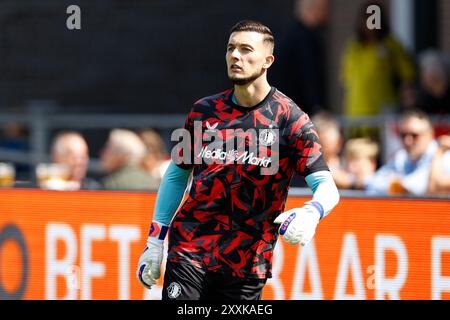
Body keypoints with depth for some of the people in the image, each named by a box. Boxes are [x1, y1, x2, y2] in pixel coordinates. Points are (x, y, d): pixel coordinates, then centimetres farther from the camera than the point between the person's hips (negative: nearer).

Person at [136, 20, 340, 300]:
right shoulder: (205, 111, 7)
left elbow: (327, 187, -9)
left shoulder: (289, 119, -3)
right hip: (189, 253, 2)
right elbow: (177, 175, 17)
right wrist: (154, 243, 13)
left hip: (248, 264, -1)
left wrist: (311, 213, -32)